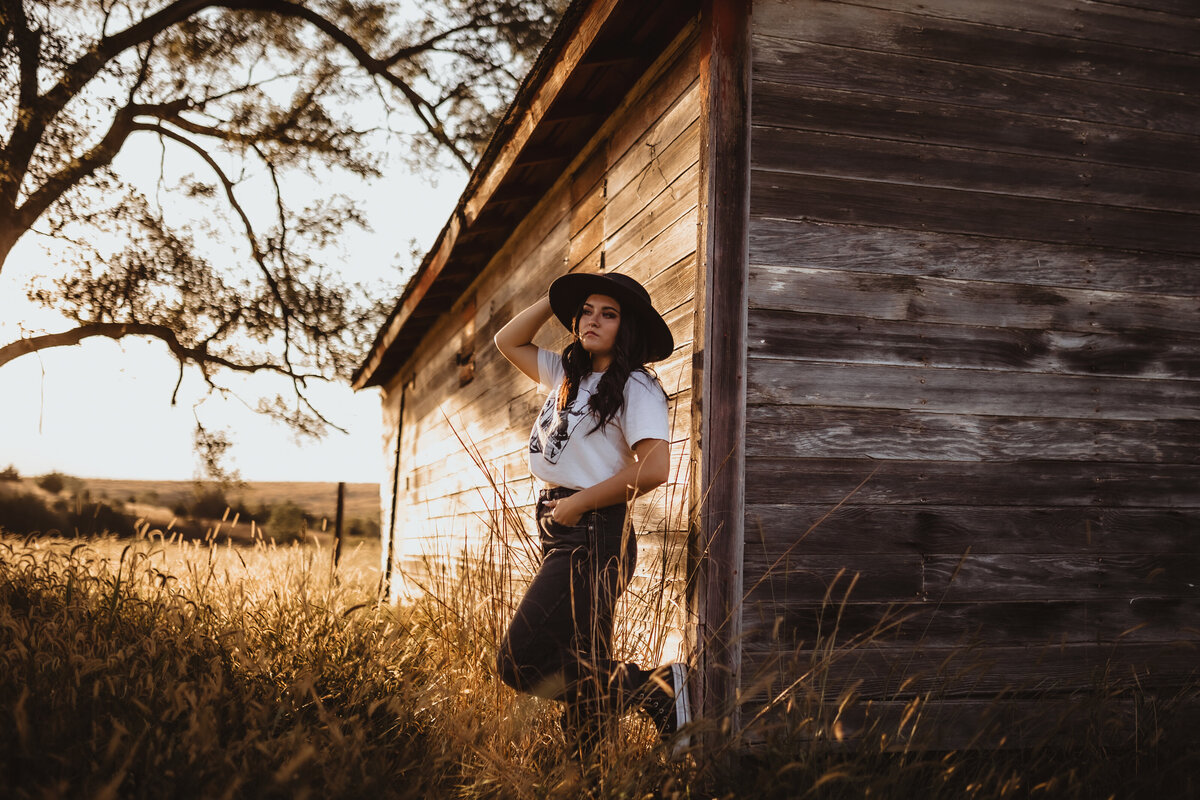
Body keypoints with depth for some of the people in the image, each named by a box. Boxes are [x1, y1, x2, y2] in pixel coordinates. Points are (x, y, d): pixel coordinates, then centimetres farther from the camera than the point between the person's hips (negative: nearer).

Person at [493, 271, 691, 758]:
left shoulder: (635, 388, -7)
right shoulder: (566, 375, 16)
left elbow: (653, 468, -20)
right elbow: (508, 341, 28)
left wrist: (576, 503, -13)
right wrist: (558, 298, 15)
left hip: (593, 535, -8)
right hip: (559, 534, 8)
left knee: (521, 665, -15)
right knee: (578, 672, 8)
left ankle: (658, 688, -6)